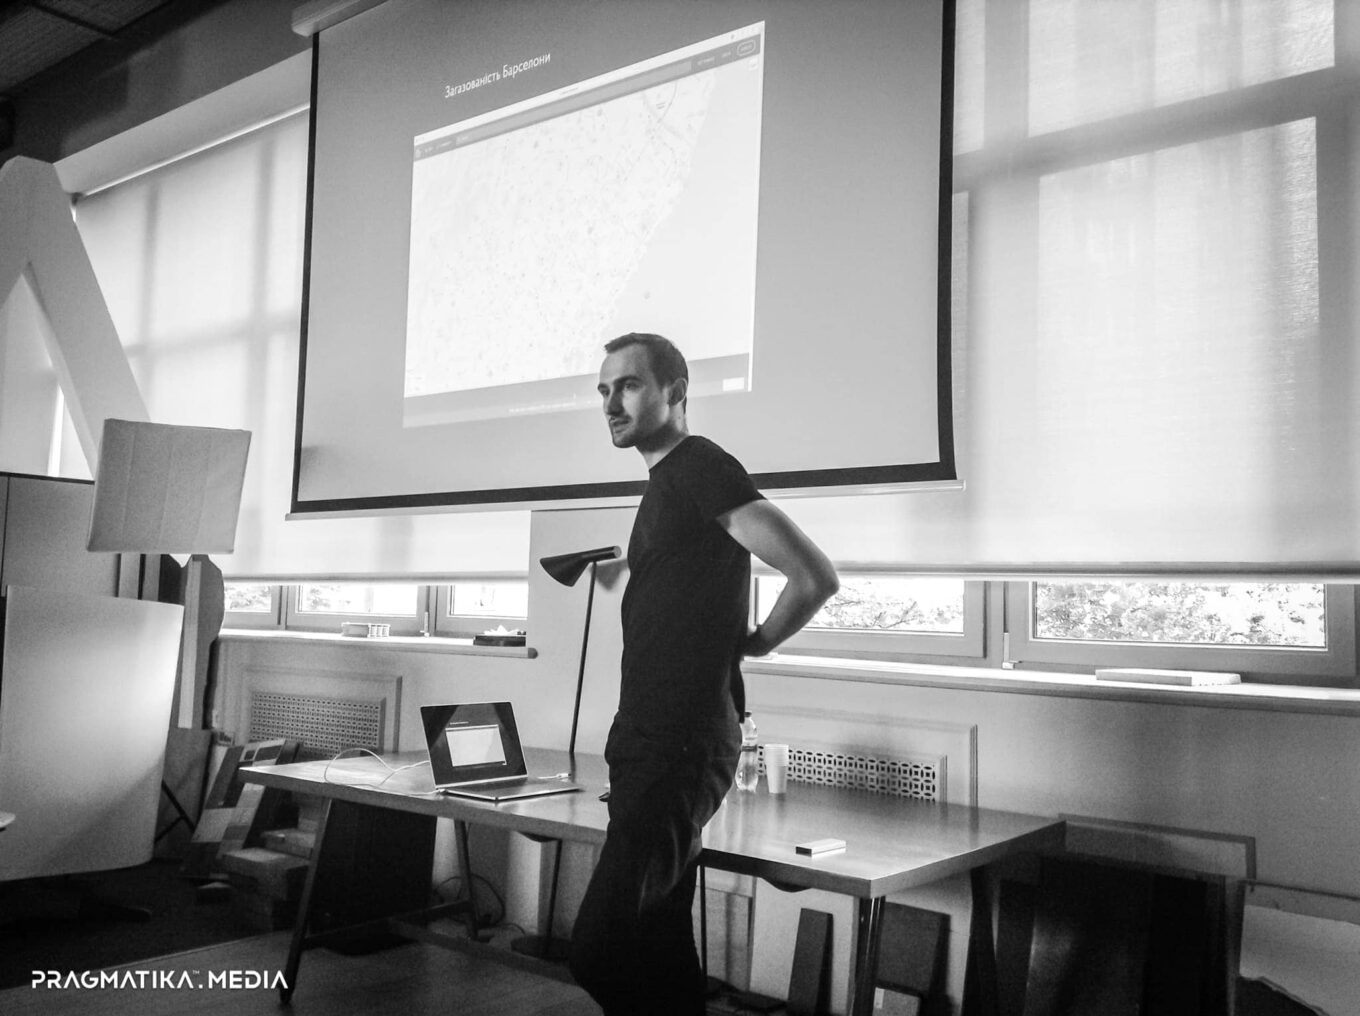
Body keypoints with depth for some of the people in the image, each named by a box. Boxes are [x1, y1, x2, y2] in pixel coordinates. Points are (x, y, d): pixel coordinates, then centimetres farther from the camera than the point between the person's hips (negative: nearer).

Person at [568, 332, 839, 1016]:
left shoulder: (700, 466, -12)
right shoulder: (665, 481, 17)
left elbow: (815, 576, -19)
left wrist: (757, 641, -5)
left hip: (681, 747, -10)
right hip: (645, 741, 10)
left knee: (599, 949, -13)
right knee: (658, 945, 13)